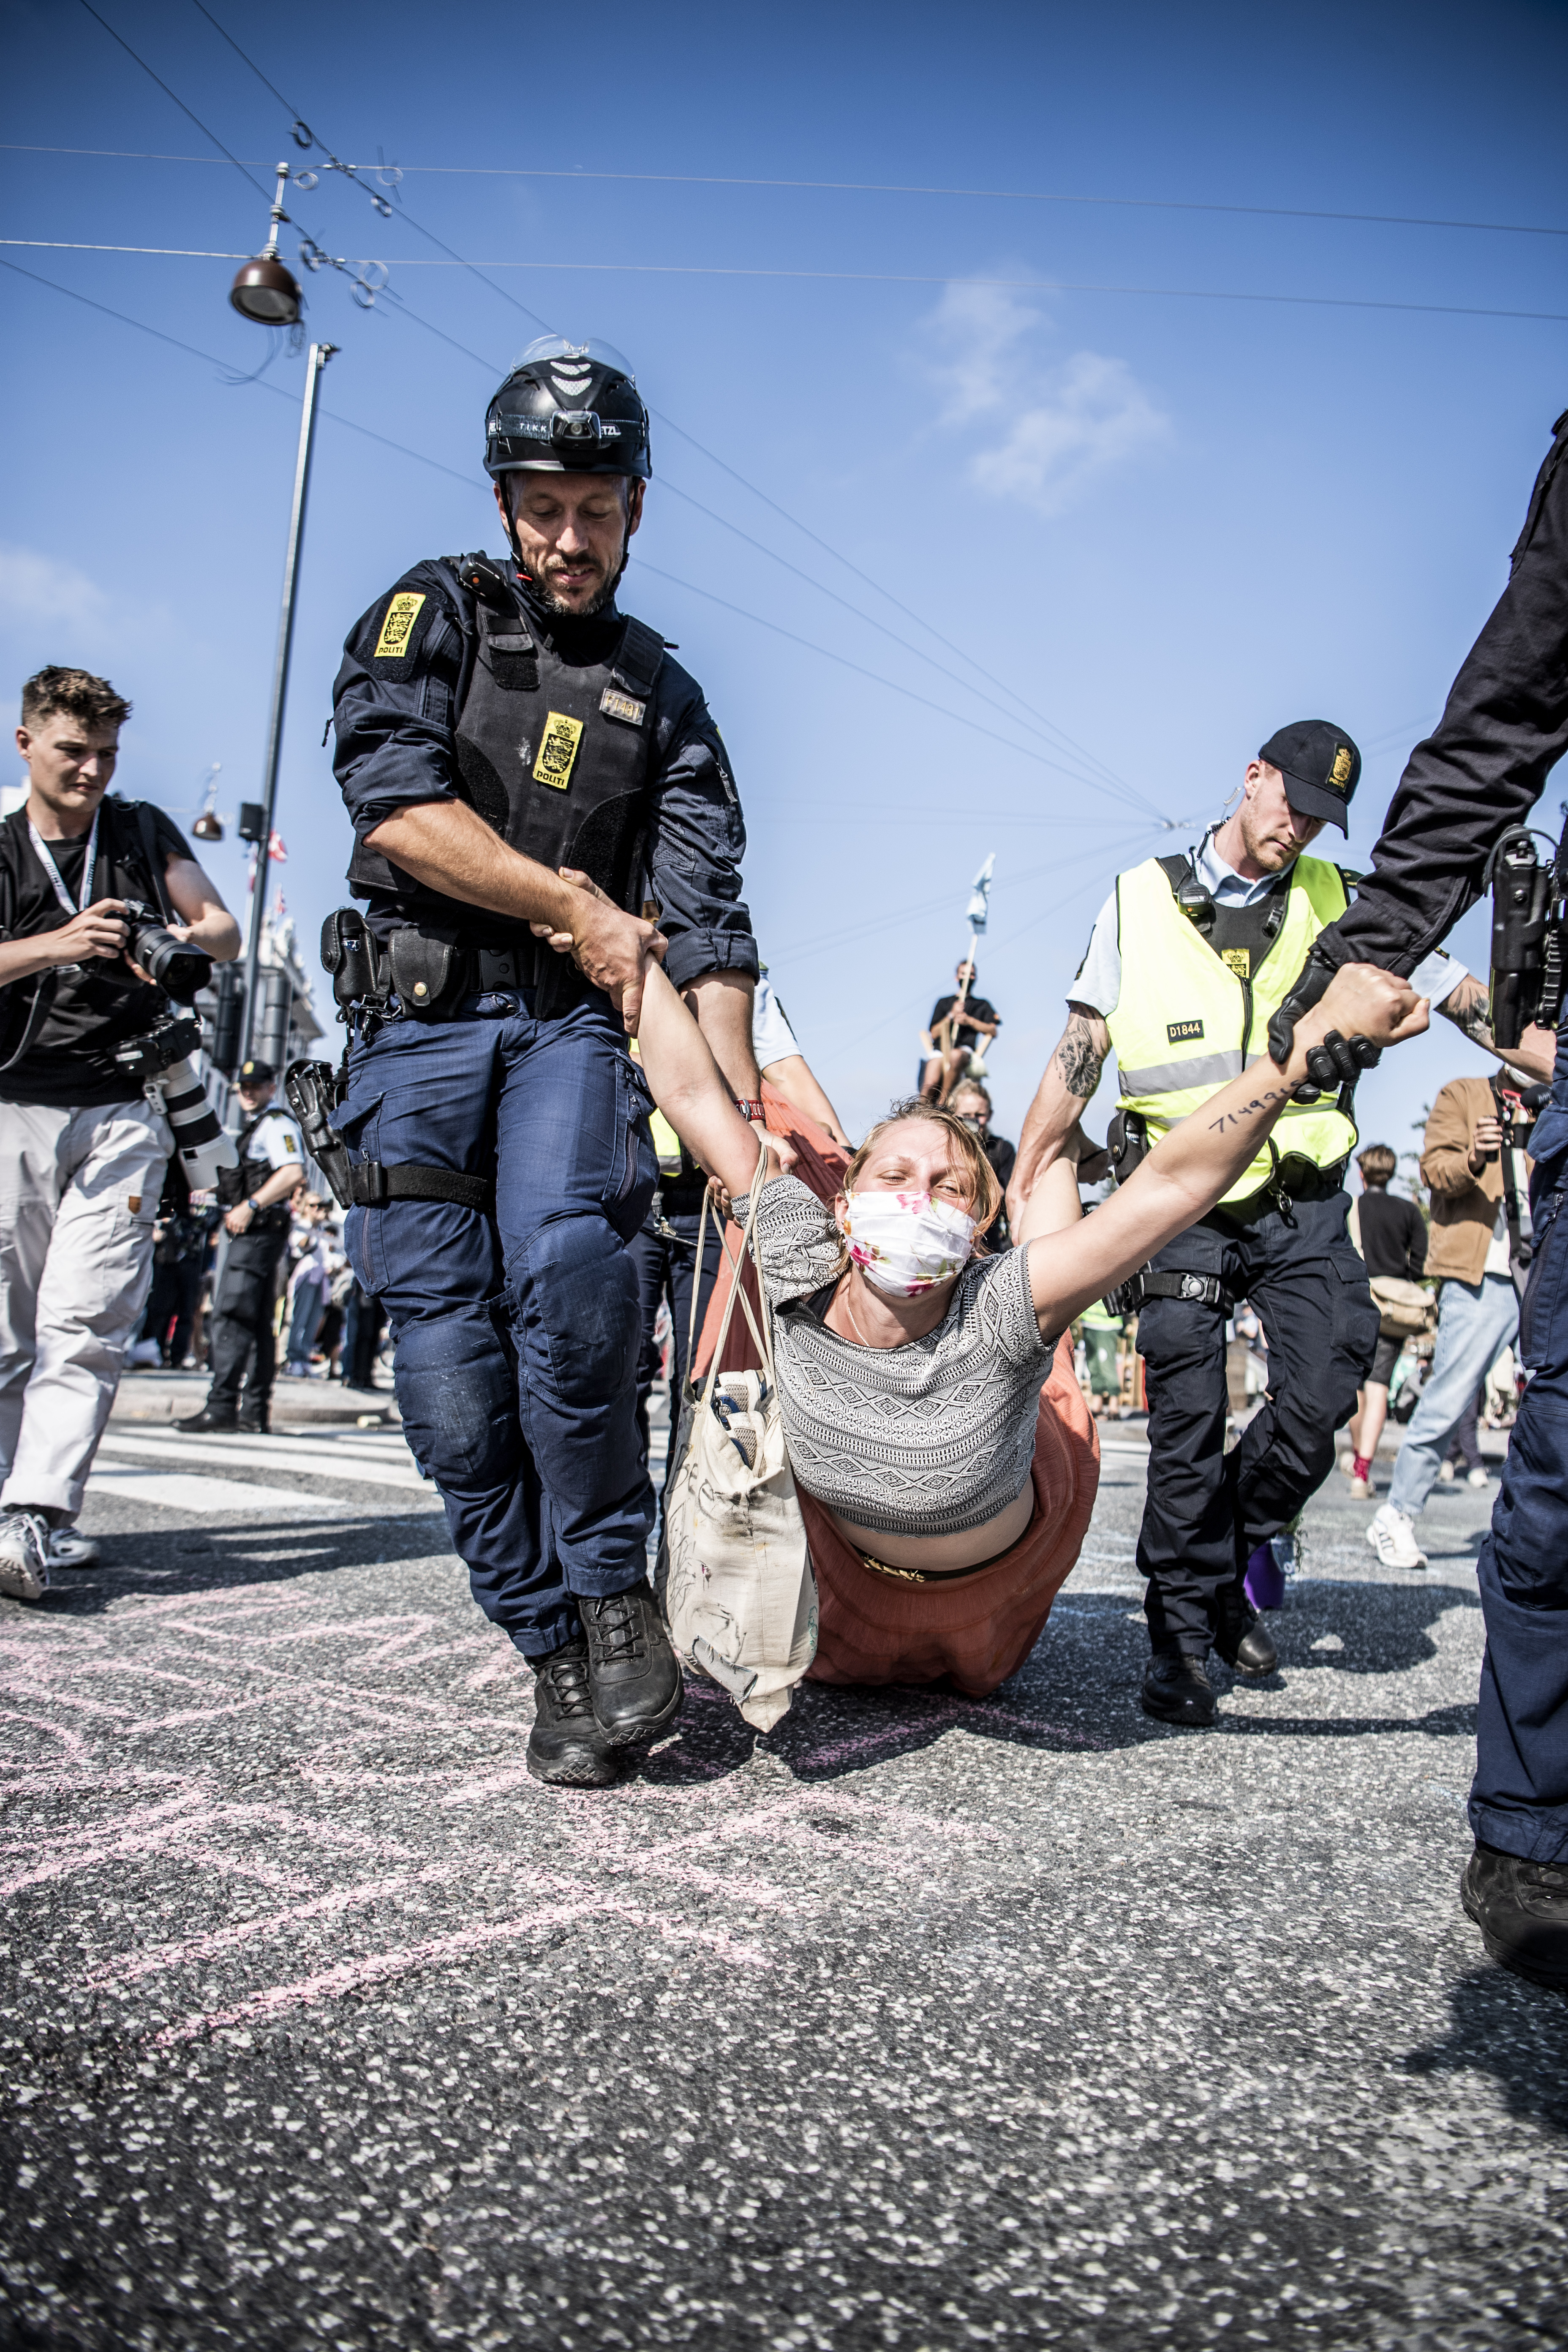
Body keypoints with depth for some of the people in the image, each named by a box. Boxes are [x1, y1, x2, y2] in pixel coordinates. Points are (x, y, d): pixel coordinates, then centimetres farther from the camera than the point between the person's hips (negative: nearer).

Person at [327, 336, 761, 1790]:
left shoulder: (660, 696, 16)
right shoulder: (432, 611, 10)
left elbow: (705, 919, 7)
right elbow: (395, 802, -7)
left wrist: (744, 1114, -5)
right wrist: (575, 904, -6)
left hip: (576, 1024, 0)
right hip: (423, 1018, 0)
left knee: (563, 1259, -28)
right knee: (447, 1351, -9)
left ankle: (613, 1589, -12)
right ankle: (552, 1648, 3)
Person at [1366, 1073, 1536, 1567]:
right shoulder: (1463, 1096, 9)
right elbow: (1435, 1168, -4)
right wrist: (1472, 1161, -25)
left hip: (1545, 1279, 5)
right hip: (1481, 1275, -5)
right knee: (1446, 1402, -5)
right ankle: (1396, 1519, 6)